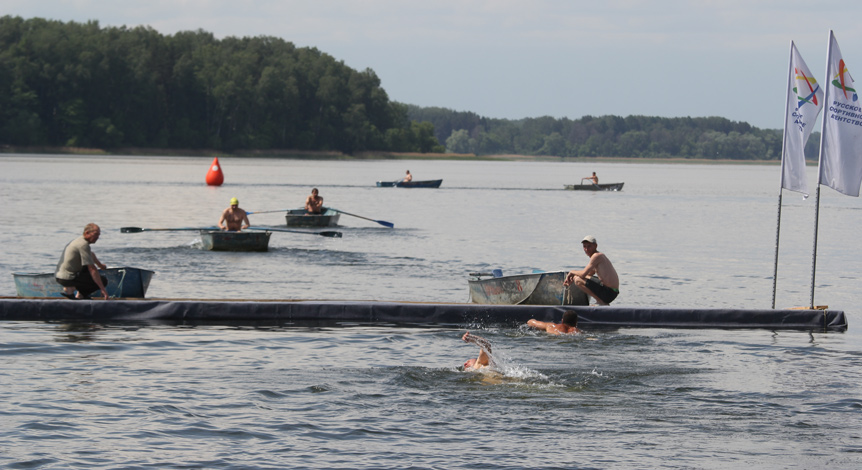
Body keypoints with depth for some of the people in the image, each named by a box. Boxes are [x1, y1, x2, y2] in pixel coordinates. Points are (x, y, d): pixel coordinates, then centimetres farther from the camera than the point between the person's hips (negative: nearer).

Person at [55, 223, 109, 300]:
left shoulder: (80, 240, 14)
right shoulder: (83, 245, -18)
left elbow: (91, 255, 38)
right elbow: (92, 269, -21)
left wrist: (100, 264, 56)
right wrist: (102, 289, -21)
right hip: (67, 278, -10)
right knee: (103, 281, -7)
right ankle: (70, 289, -6)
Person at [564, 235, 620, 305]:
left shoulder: (596, 256, -14)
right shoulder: (600, 256, 18)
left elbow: (583, 274, -19)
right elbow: (587, 275, 27)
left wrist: (572, 272, 2)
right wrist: (571, 279, 14)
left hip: (608, 292, -10)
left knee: (578, 280, -16)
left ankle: (601, 302, -9)